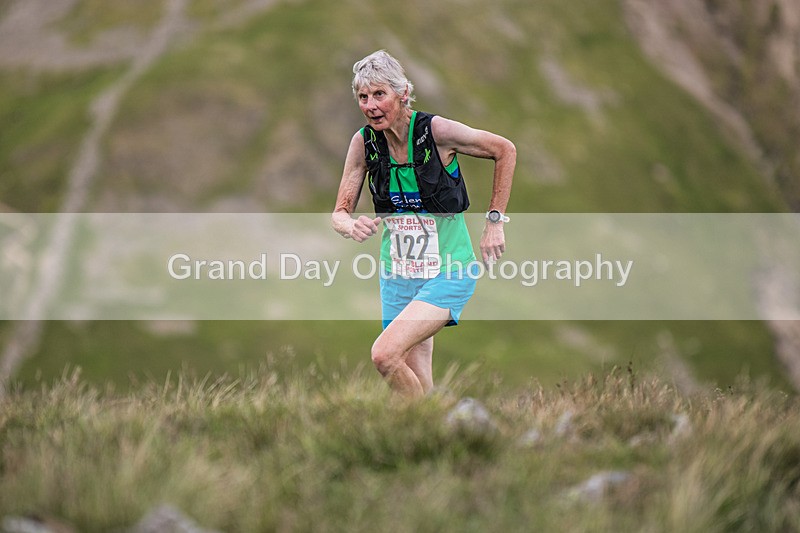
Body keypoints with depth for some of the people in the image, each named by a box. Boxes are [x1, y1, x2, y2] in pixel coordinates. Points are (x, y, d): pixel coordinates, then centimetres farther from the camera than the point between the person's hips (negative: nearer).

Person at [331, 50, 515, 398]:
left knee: (385, 354, -23)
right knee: (418, 385, 2)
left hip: (448, 273, -5)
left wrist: (494, 220, -4)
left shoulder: (436, 131, -16)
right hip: (397, 275, 5)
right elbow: (340, 213, 2)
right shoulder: (364, 142, -3)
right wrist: (351, 226, -23)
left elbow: (505, 151, -2)